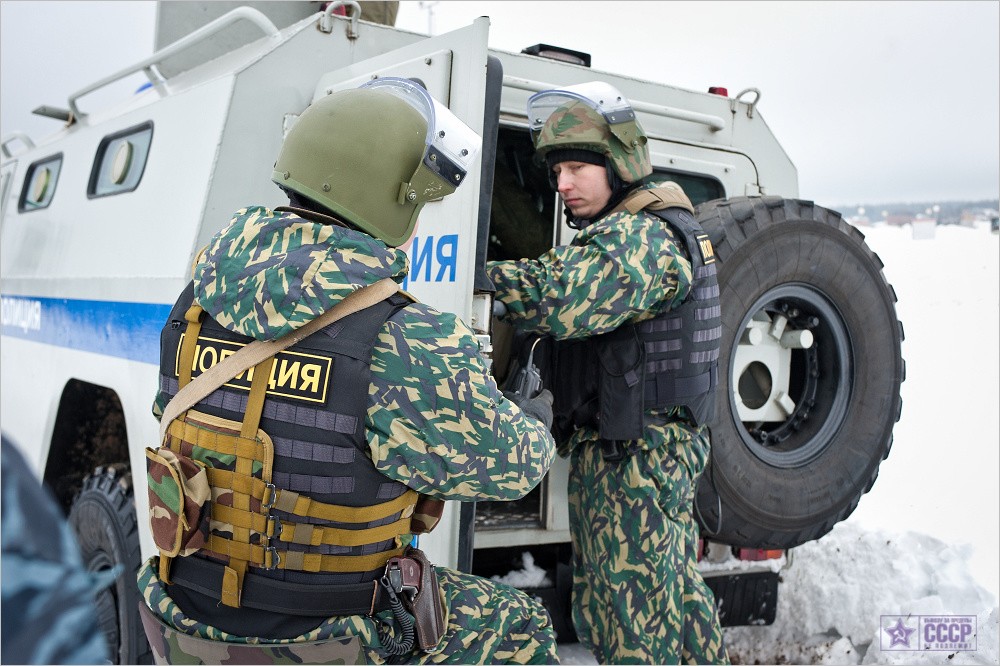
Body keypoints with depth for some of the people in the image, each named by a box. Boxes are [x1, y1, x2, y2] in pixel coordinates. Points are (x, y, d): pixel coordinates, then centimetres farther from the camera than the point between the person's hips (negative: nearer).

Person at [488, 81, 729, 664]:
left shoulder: (643, 236, -19)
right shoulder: (623, 232, 17)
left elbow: (557, 299, -32)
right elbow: (566, 293, 10)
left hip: (634, 457, -10)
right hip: (658, 447, 10)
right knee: (675, 591, 23)